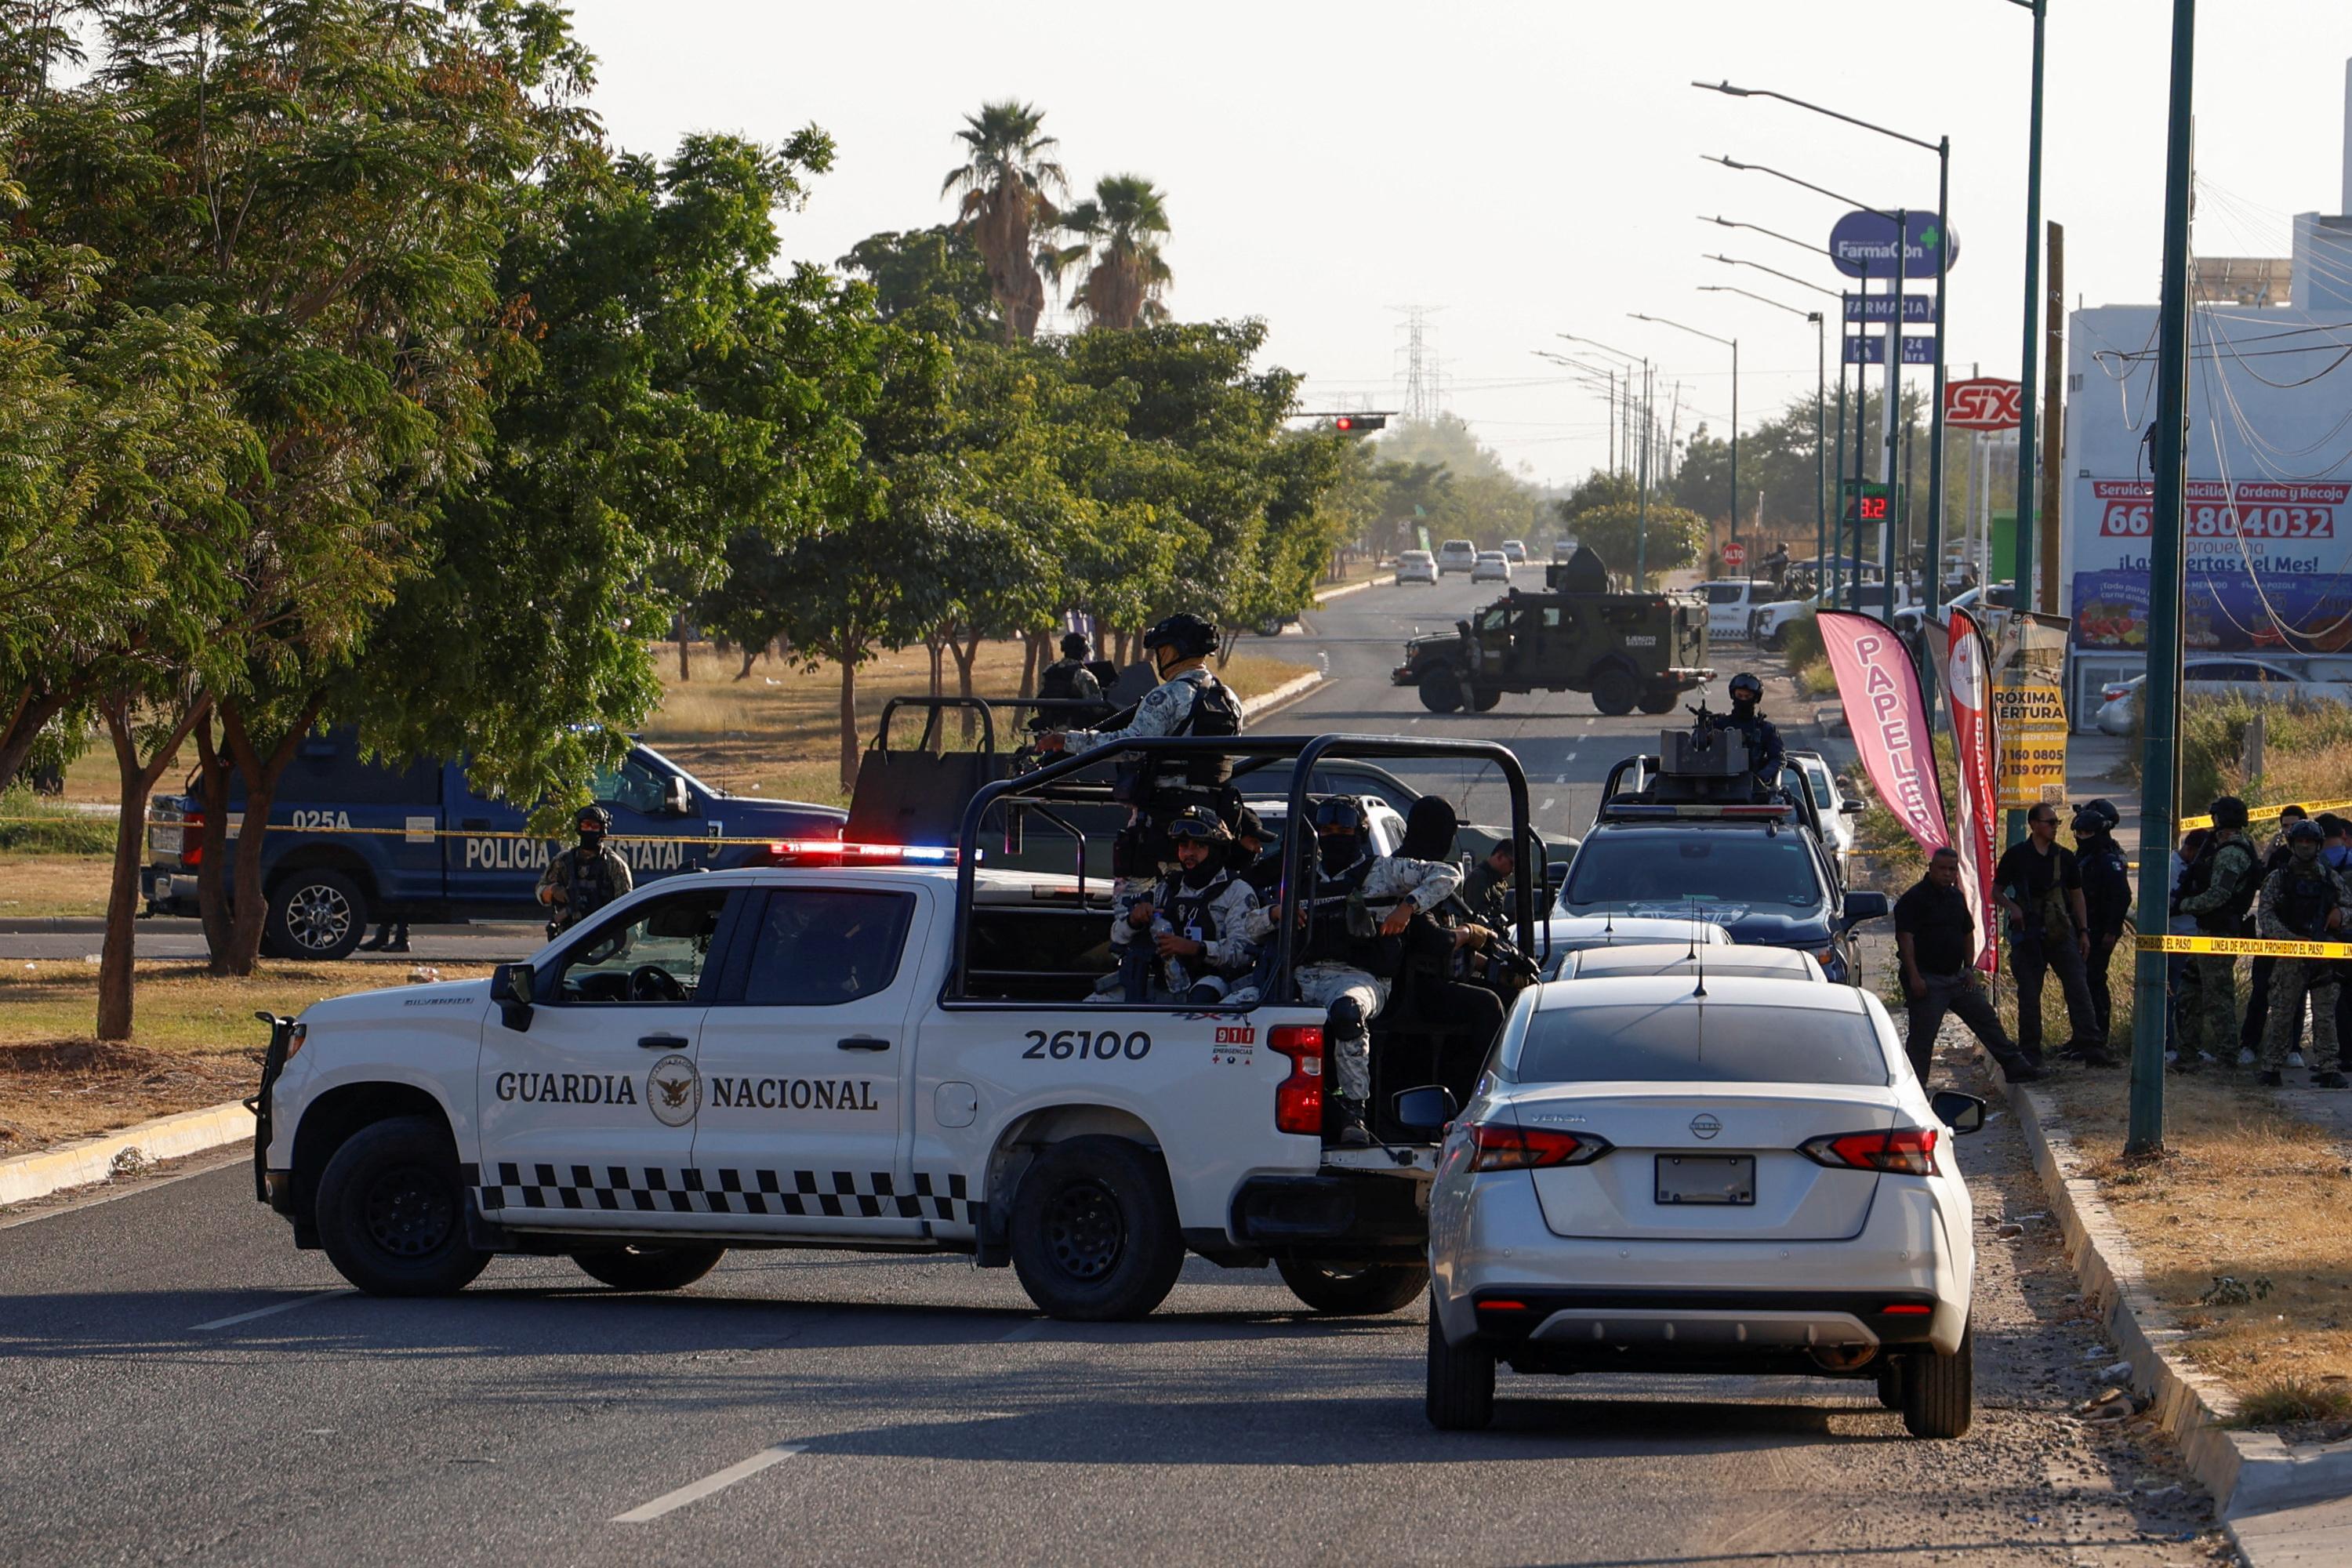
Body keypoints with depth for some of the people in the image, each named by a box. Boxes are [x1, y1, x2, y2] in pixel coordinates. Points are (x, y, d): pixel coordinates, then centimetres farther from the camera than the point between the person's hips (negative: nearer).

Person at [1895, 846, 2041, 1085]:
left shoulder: (1956, 896, 13)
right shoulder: (1913, 899, -11)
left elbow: (1968, 933, 22)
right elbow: (1905, 938, -17)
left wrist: (1969, 969, 11)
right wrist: (1914, 977, -23)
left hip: (1957, 976, 7)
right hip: (1927, 980, -7)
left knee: (1987, 1019, 9)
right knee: (1922, 1035, -5)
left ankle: (2016, 1067, 15)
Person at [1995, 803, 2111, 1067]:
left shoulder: (2064, 857, 10)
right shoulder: (2017, 856, 2)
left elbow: (2077, 895, 17)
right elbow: (1996, 890, 9)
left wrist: (2083, 931, 12)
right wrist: (2011, 907, -11)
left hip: (2061, 933, 2)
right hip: (2028, 934, -1)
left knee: (2078, 989, -7)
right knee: (2029, 994, 3)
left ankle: (2092, 1047, -9)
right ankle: (2030, 1052, 11)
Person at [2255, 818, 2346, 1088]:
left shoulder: (2330, 879, 13)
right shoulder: (2278, 878, 4)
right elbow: (2265, 916, -4)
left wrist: (2340, 914, -6)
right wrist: (2291, 938, -16)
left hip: (2324, 955, 2)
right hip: (2290, 956, -2)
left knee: (2326, 1015, 0)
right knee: (2282, 1013, -2)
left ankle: (2327, 1068, 2)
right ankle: (2271, 1067, 4)